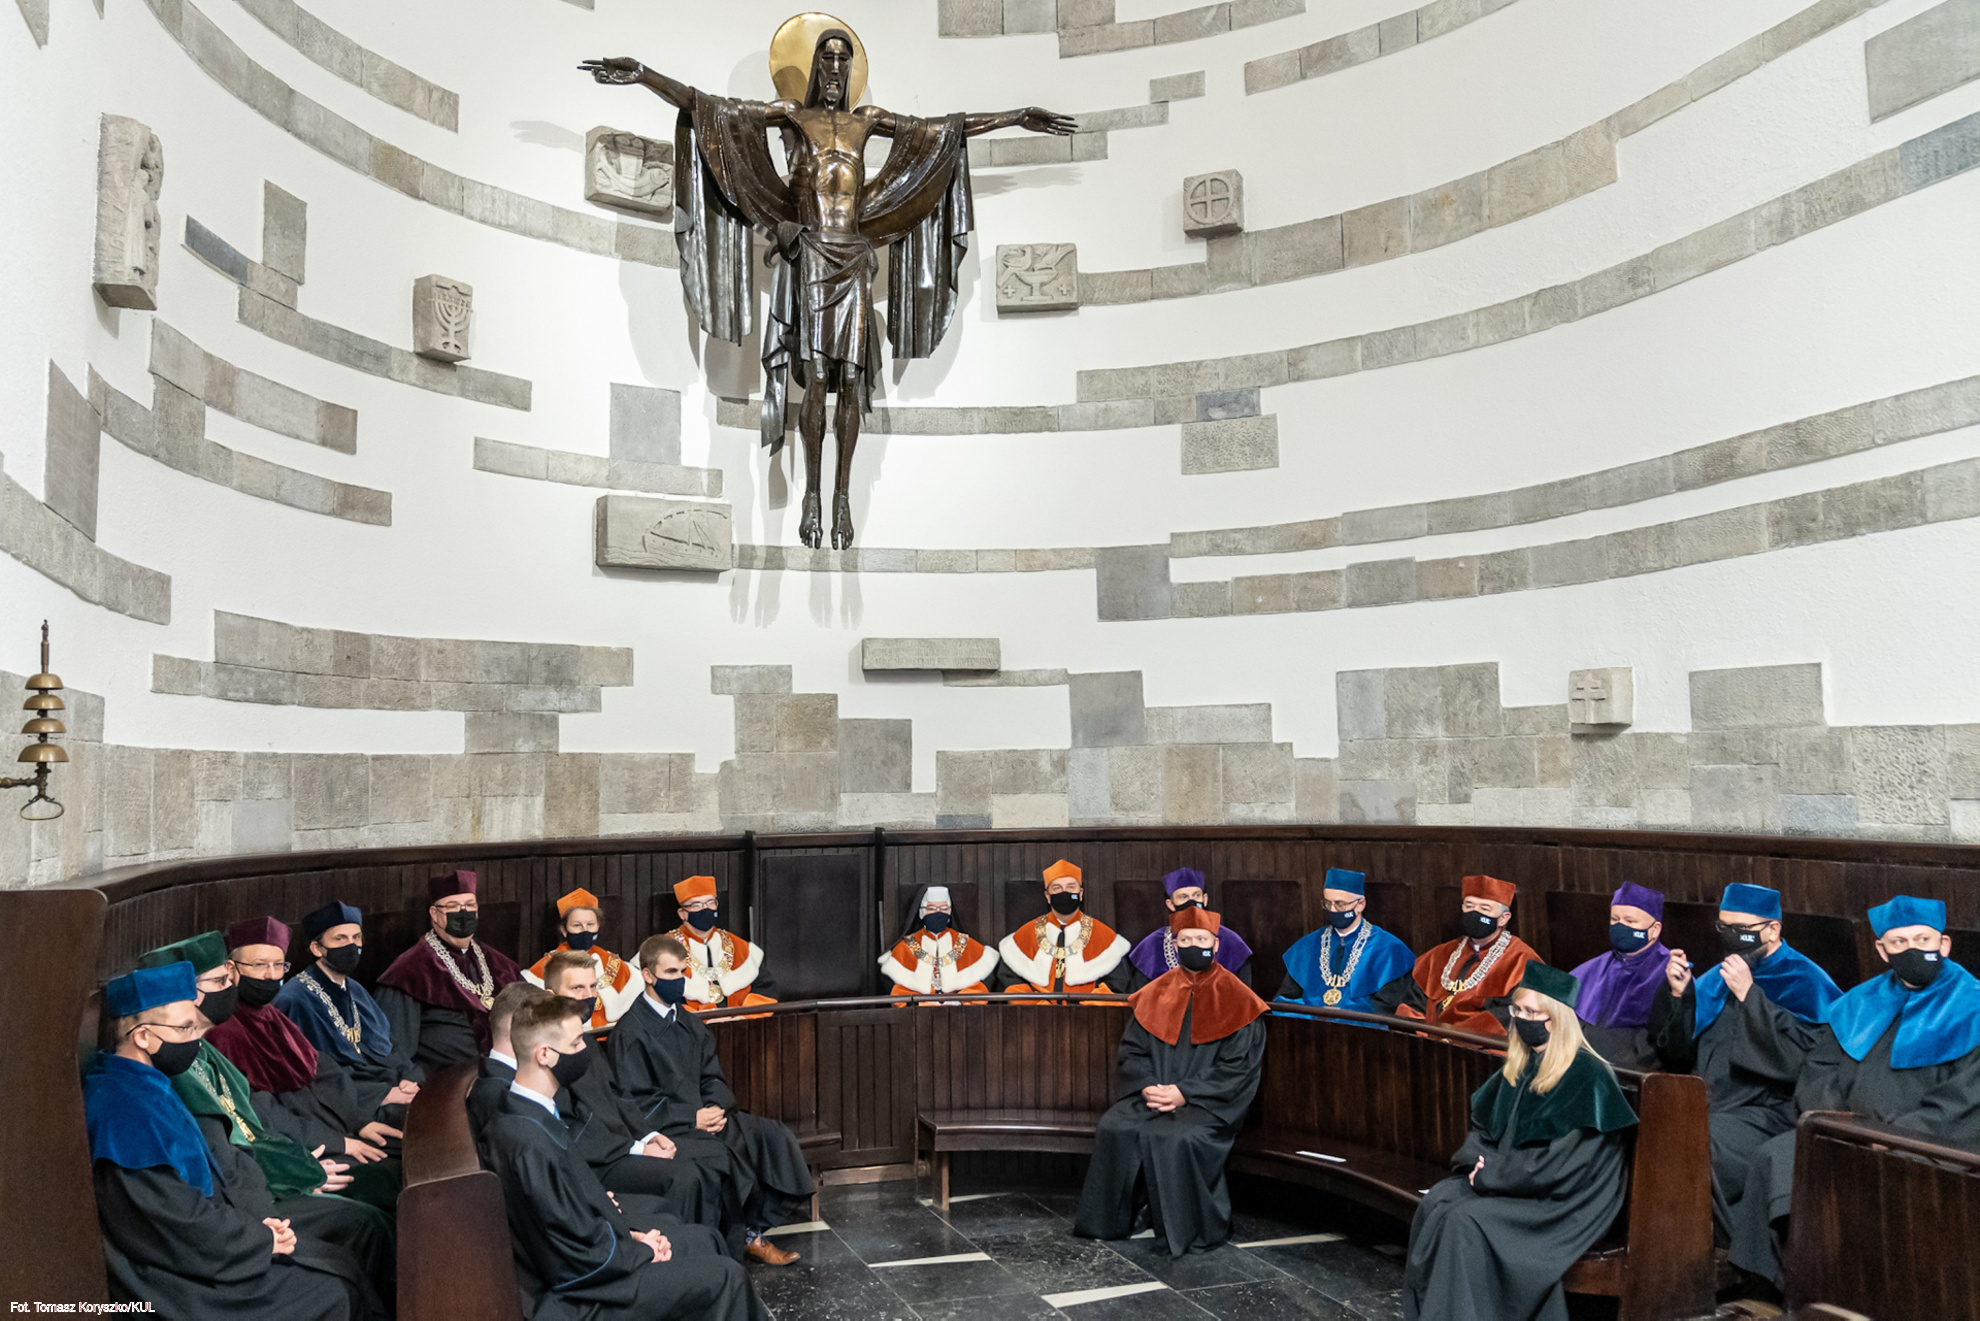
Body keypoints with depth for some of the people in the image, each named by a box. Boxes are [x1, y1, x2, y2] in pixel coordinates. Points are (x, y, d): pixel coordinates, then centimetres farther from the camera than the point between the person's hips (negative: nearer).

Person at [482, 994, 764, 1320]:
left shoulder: (525, 1111, -1)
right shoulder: (532, 1145, -32)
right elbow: (578, 1255, -26)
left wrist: (627, 1232, 2)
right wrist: (642, 1251, -10)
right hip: (579, 1290, -10)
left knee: (704, 1241, 17)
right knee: (725, 1277, -6)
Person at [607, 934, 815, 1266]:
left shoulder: (690, 1025, 14)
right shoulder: (629, 1033, -9)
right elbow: (634, 1104, -12)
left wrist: (716, 1107, -7)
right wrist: (692, 1117, -16)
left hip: (703, 1115, 7)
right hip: (663, 1130, -7)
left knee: (772, 1136, -12)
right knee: (722, 1154, -32)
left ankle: (753, 1231, -5)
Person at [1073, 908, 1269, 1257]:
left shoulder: (1235, 999, -1)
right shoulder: (1156, 994, 11)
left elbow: (1238, 1068, -6)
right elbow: (1131, 1049, 9)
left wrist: (1184, 1093, -15)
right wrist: (1147, 1087, -11)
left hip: (1211, 1103, -4)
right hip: (1152, 1094, 4)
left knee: (1176, 1138, -32)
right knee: (1115, 1129, -22)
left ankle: (1192, 1229, -12)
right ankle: (1116, 1219, -4)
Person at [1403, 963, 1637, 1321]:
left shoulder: (1586, 1076, -16)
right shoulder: (1519, 1066, 9)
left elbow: (1559, 1162, -20)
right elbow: (1481, 1122, 16)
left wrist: (1491, 1174, -14)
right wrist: (1478, 1157, -5)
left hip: (1564, 1200, -8)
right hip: (1504, 1180, 8)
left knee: (1465, 1221, -26)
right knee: (1433, 1205, -15)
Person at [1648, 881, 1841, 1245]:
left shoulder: (1804, 983, -2)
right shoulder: (1716, 979, 16)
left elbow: (1796, 1059, -18)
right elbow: (1677, 1057, 14)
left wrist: (1747, 995, -20)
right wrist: (1679, 994, 0)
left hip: (1765, 1112, -6)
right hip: (1706, 1105, 7)